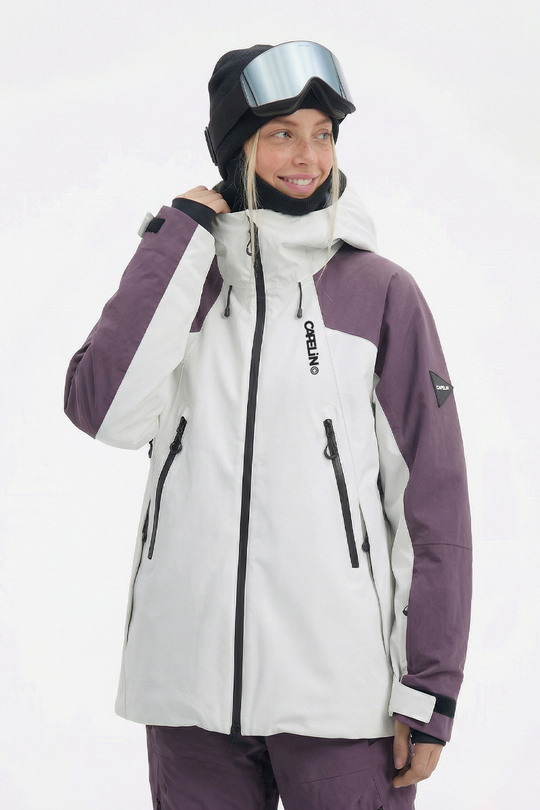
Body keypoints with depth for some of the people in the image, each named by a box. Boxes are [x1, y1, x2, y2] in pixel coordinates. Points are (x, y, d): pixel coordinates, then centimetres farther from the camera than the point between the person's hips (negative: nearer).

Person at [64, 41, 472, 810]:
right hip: (188, 685, 3)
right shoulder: (177, 280, 8)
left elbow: (434, 498, -1)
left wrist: (430, 692, -4)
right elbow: (104, 411, -10)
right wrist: (178, 237, -7)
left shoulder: (381, 293, 0)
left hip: (340, 690, -2)